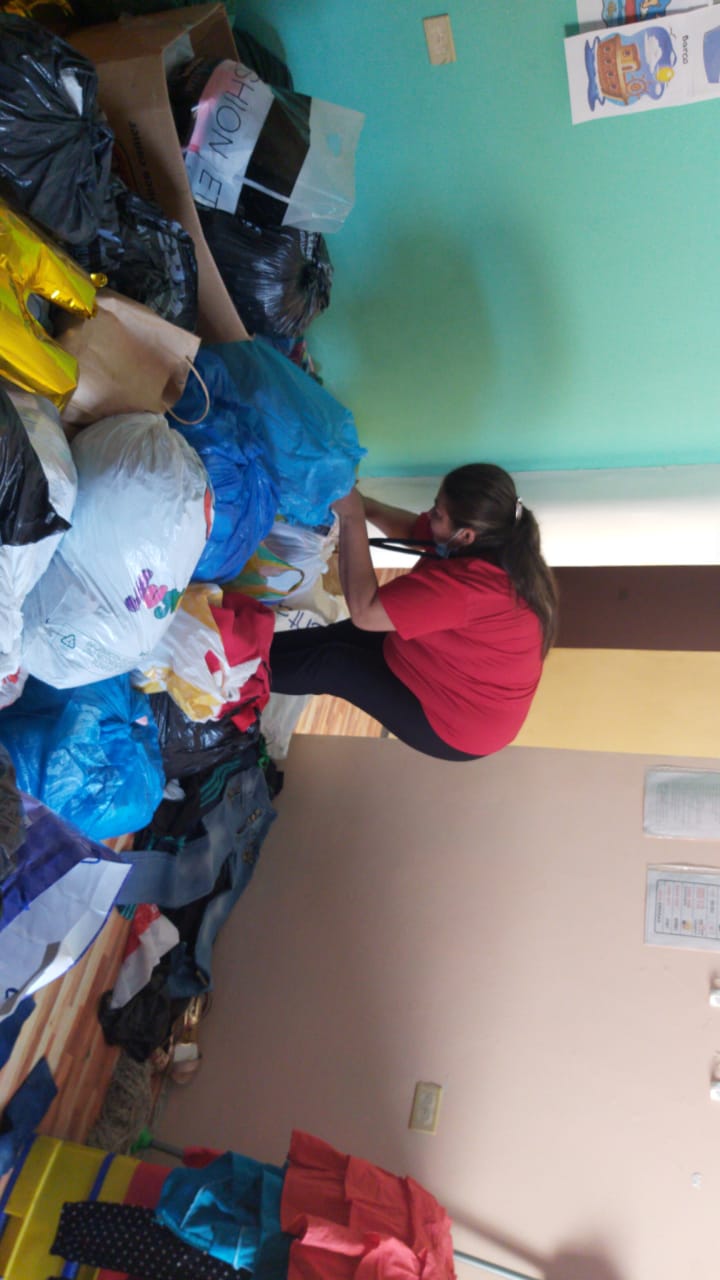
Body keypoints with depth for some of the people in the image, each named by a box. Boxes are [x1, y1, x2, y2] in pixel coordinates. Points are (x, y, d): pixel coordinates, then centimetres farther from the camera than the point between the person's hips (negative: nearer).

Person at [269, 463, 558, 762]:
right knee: (340, 635, 11)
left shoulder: (466, 584, -40)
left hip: (458, 726, -8)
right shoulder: (493, 537, -13)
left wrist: (351, 516, -31)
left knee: (330, 663, -1)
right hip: (454, 673, 8)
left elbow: (364, 612, -35)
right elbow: (410, 528, 4)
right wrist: (361, 503, -12)